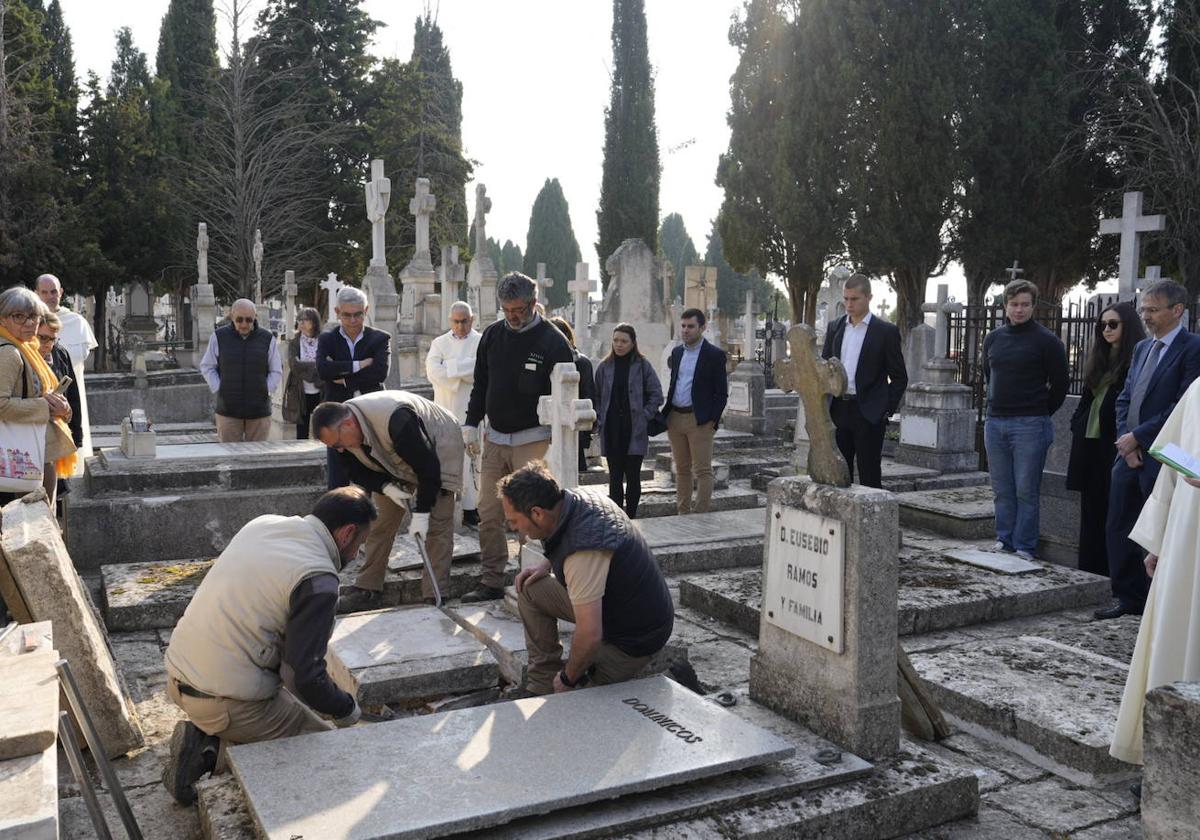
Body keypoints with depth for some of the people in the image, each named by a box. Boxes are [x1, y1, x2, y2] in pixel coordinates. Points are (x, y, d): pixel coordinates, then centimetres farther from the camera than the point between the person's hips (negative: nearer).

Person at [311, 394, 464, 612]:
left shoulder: (396, 419, -41)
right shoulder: (338, 430, -18)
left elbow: (428, 466, -34)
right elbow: (357, 471, -5)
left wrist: (421, 512, -30)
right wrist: (385, 487, -23)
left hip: (438, 452, -7)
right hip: (395, 465, 7)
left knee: (437, 526, -13)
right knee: (379, 522, 2)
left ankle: (434, 599, -10)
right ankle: (368, 590, 11)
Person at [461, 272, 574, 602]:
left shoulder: (553, 341, -7)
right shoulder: (492, 335, 9)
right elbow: (480, 384, 18)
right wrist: (471, 424, 11)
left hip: (534, 441, -5)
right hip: (495, 439, 5)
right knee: (489, 515, 5)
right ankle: (492, 582, 13)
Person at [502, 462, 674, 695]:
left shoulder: (583, 553, -35)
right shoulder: (584, 501, -7)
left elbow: (590, 636, -34)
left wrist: (567, 678, -16)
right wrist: (547, 566, 5)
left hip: (633, 640, -9)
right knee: (530, 588, 6)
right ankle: (542, 685, 10)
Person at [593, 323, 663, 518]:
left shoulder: (642, 365, 0)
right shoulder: (605, 367, 7)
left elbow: (656, 395, 2)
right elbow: (597, 397, 12)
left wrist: (644, 417, -4)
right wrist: (600, 421, 3)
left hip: (635, 431, -2)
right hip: (611, 432, 2)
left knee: (633, 476, 3)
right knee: (615, 476, 5)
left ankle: (631, 516, 12)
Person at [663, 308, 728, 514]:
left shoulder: (715, 355, -4)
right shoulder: (677, 352, 14)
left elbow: (721, 392, -5)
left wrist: (712, 419, -13)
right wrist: (666, 414, 11)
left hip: (699, 420, -6)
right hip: (675, 418, 6)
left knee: (703, 471, -5)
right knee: (682, 470, 12)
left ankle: (701, 515, -2)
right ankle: (683, 513, 19)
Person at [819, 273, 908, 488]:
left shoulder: (885, 331, -2)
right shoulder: (835, 328, 12)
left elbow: (899, 377, 1)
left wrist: (887, 411, -8)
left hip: (868, 414, -4)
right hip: (838, 411, 5)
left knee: (869, 476, 0)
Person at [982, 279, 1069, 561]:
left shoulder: (1046, 341, -5)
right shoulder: (993, 338, 11)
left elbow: (1060, 384, -1)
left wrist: (1040, 414, 5)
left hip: (1030, 425, -5)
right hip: (995, 423, 5)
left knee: (1026, 490, -2)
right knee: (1002, 490, 11)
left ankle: (1024, 547, 5)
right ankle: (1004, 540, 20)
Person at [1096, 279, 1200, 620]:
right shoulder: (1142, 348, 15)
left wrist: (1137, 437, -14)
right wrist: (1125, 441, 0)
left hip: (1162, 459, -8)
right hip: (1129, 453, 8)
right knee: (1118, 528, 11)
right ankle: (1130, 599, 23)